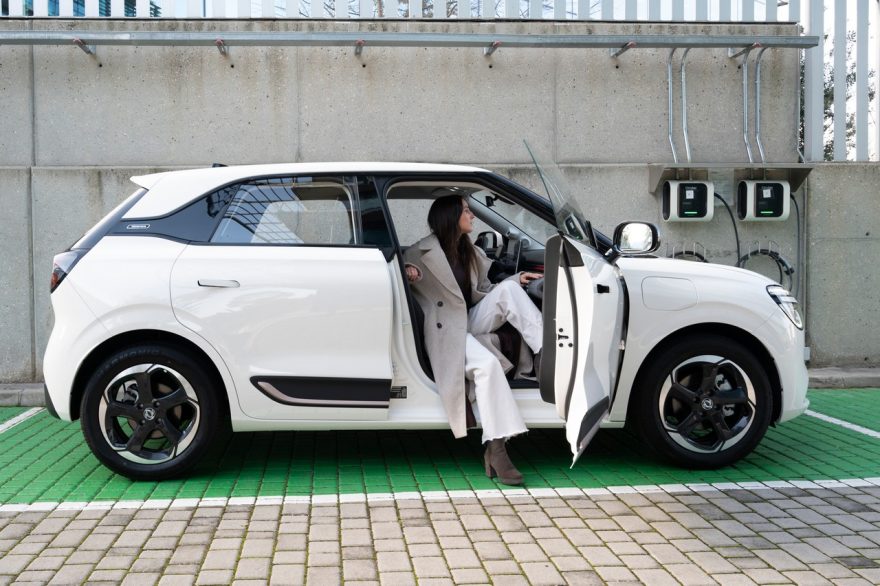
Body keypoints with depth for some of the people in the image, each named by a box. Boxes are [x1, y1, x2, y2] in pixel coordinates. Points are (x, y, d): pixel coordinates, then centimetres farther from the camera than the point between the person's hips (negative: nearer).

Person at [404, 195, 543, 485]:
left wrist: (517, 278, 4)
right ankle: (495, 450, -38)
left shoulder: (471, 254, 18)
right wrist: (408, 271, -28)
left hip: (471, 322, 7)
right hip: (445, 330, -7)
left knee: (507, 289, -18)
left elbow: (486, 292, 19)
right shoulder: (423, 252, -4)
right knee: (487, 364, -35)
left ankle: (544, 352, -28)